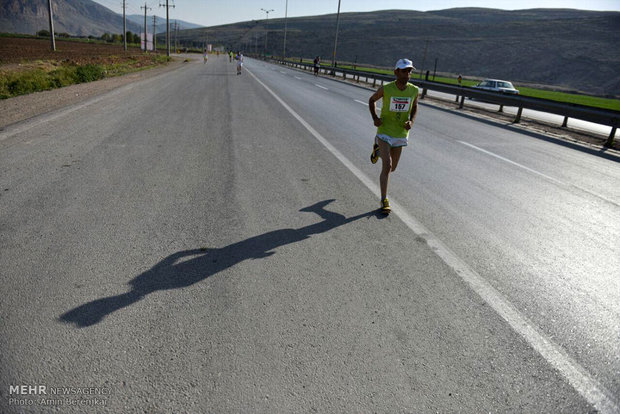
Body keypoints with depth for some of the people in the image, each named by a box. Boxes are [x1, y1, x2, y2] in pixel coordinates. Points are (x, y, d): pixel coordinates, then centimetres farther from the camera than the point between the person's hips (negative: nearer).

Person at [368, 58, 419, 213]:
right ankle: (384, 200, -3)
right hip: (385, 132, -4)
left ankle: (378, 150, 45)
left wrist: (411, 121, -6)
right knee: (387, 166, -14)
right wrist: (374, 117, -9)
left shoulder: (414, 90, -5)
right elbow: (372, 100, 5)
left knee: (392, 168, 14)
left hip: (401, 134, 4)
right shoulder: (385, 89, -13)